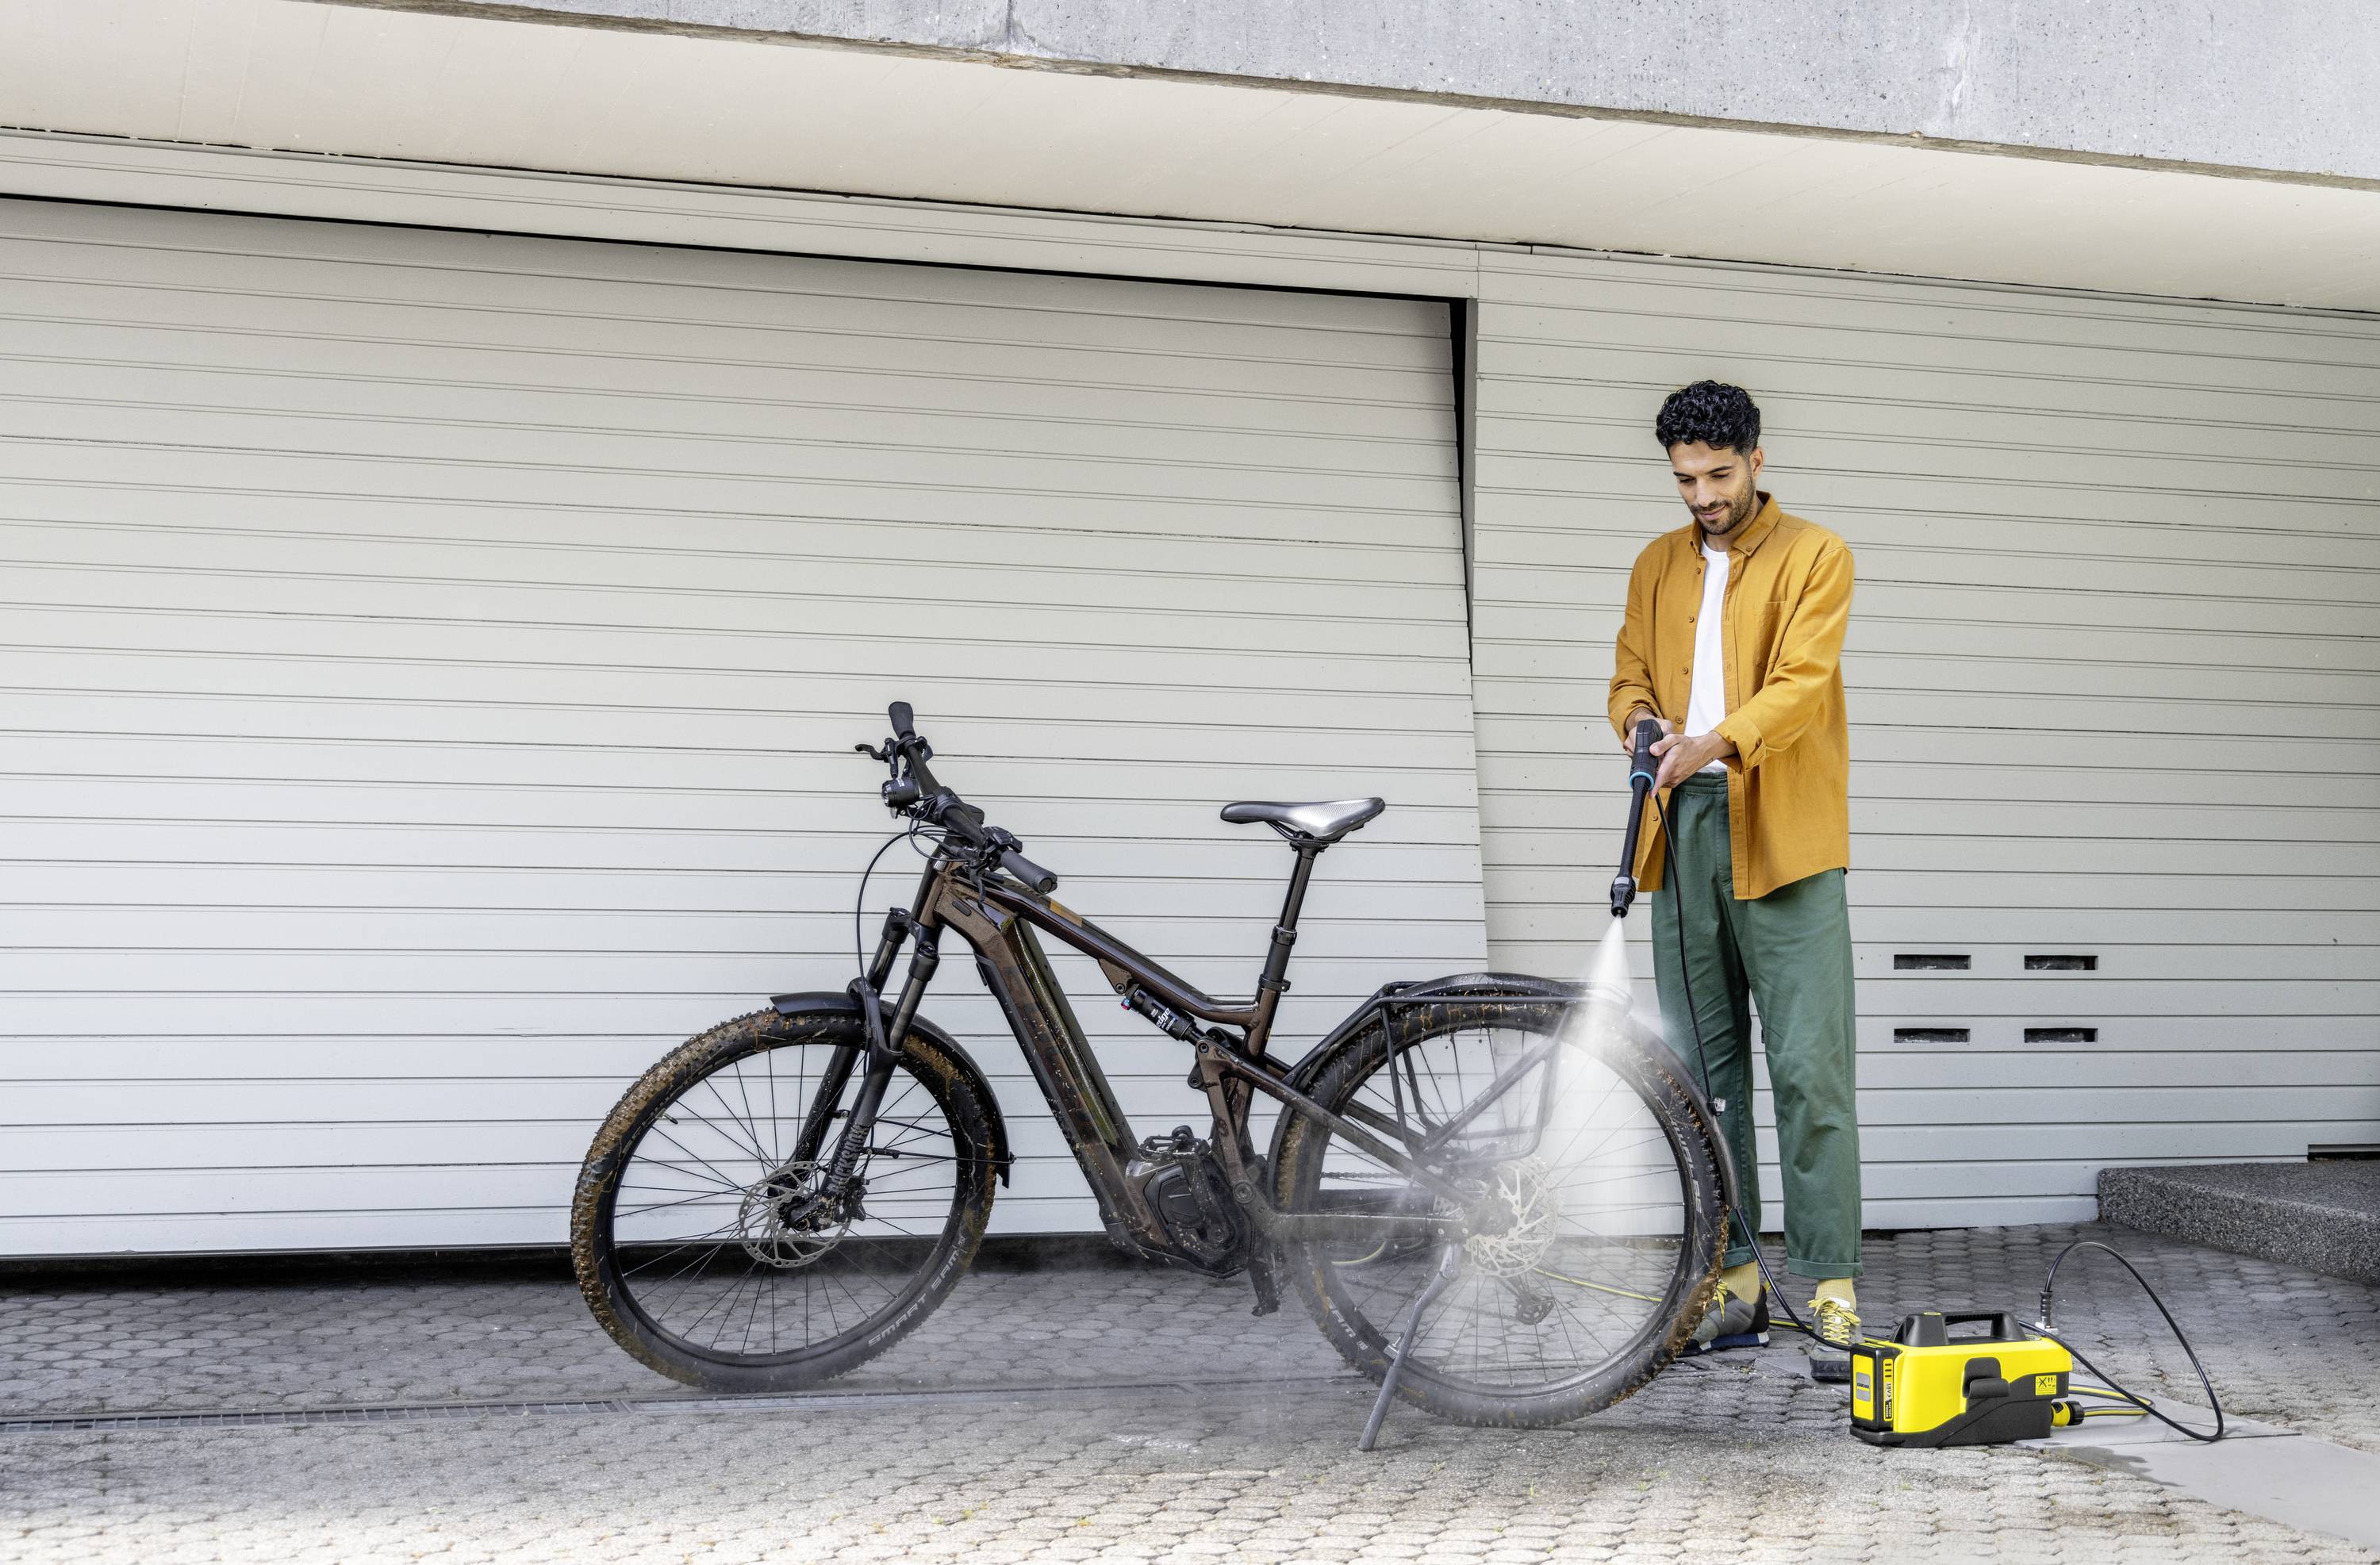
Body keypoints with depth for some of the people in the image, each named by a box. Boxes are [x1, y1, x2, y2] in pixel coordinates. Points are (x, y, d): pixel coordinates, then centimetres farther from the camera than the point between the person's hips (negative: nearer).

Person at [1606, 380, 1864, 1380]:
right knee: (1702, 1070, 7)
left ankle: (1833, 1294, -6)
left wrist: (1714, 741, -28)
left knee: (1808, 1066, -10)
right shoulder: (1657, 566, 18)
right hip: (1682, 832, 5)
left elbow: (1803, 684, -11)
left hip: (1781, 837, -5)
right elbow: (1629, 676, 18)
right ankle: (1733, 1283, 14)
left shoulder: (1814, 557, 1)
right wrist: (1640, 722, -6)